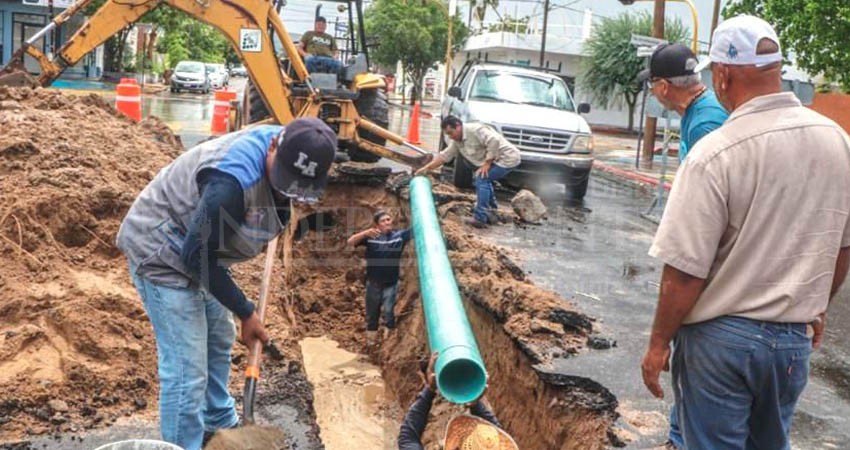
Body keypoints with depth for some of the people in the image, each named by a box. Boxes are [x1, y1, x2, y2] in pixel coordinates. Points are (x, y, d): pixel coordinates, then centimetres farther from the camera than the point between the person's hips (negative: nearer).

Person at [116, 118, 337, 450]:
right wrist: (246, 312, -20)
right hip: (159, 250, -9)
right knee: (187, 367, -10)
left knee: (218, 341, 23)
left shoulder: (280, 155, -9)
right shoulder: (234, 180, -37)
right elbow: (198, 256, -28)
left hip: (195, 249, 9)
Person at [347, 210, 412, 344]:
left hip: (391, 283, -1)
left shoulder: (399, 235, -6)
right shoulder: (370, 236, -8)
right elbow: (350, 242, -15)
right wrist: (365, 233, -31)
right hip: (373, 283, 1)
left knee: (389, 313, 0)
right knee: (372, 314, 16)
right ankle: (370, 342, 34)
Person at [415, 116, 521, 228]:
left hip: (508, 158, -10)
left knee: (481, 179, -15)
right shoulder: (457, 141, 10)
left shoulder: (475, 129, -20)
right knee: (484, 180, 22)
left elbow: (494, 141, -29)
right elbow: (444, 156, 16)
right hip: (499, 160, 10)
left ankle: (480, 218, -13)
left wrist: (487, 163, -22)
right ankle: (490, 213, 31)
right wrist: (427, 168, 13)